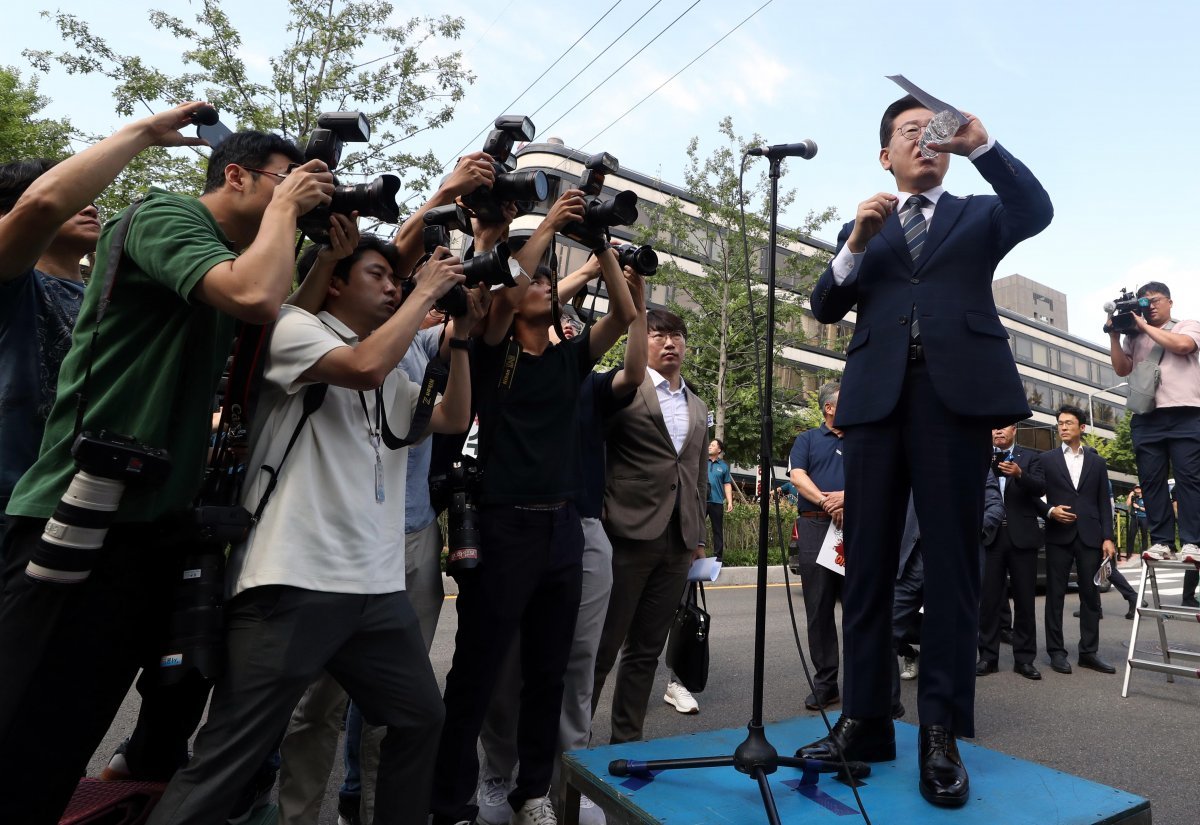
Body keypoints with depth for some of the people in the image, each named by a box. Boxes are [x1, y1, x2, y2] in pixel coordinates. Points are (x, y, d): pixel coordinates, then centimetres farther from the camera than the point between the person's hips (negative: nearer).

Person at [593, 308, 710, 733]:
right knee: (602, 645, 1)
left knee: (646, 650, 13)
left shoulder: (698, 408, 17)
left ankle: (627, 740, 25)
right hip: (629, 534, -5)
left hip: (678, 543, 6)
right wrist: (599, 515, -11)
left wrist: (698, 536, 17)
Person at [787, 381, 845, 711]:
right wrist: (827, 503, -16)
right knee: (819, 608, 2)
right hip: (816, 526, -1)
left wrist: (846, 496, -15)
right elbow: (798, 476, -2)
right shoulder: (807, 439, 13)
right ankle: (825, 684, 10)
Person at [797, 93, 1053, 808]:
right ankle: (866, 721, 6)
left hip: (957, 392, -1)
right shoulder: (863, 226, 23)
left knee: (951, 561, -3)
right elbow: (827, 307, 10)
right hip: (877, 393, 1)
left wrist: (981, 143, -9)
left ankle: (942, 733, 4)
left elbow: (1036, 211, -1)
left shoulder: (978, 215, 21)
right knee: (867, 561, -1)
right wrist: (857, 242, -4)